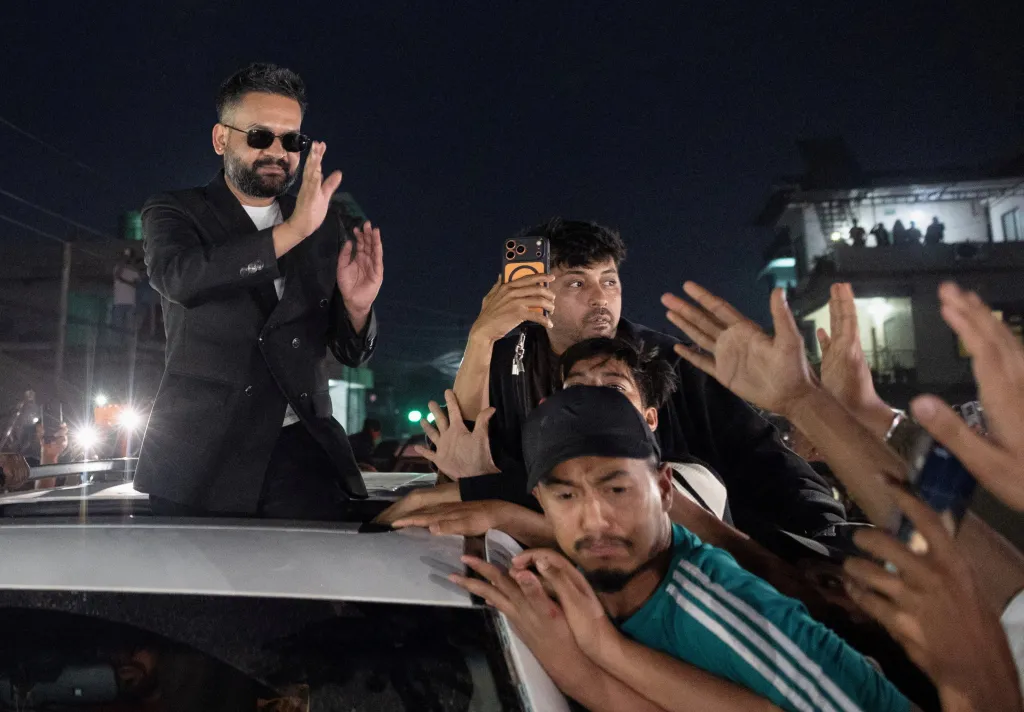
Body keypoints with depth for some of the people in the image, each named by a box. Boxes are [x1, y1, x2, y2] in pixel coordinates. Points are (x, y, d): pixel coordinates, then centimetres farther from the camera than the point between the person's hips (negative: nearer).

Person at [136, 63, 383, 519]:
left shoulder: (325, 225, 10)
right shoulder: (173, 213, 6)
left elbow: (351, 353, 10)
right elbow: (181, 278, -19)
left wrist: (356, 307, -12)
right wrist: (293, 230, -27)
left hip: (303, 452, 2)